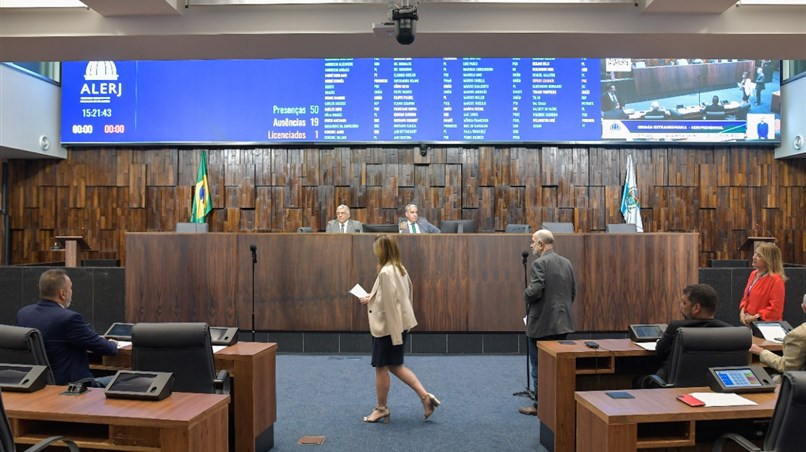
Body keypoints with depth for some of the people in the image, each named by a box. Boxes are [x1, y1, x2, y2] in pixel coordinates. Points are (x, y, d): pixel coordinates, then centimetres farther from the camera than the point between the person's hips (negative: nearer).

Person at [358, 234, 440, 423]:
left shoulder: (386, 272, -21)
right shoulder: (399, 268, 7)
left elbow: (390, 304, -23)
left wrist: (396, 335, -21)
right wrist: (371, 299, 19)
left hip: (388, 327, -9)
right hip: (399, 324, 9)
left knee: (381, 368, 7)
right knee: (395, 366, 18)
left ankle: (381, 409, 22)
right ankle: (425, 396, 12)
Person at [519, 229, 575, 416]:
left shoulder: (540, 263, -15)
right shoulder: (566, 263, 9)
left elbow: (534, 291, -24)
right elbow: (573, 292, 12)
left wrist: (526, 296, -3)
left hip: (542, 323, -8)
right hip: (562, 323, 8)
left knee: (539, 366, 4)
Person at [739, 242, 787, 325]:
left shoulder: (776, 280, -16)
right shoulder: (753, 274, 8)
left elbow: (775, 309, -20)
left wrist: (755, 317, -17)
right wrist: (742, 312, 0)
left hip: (766, 325, -7)